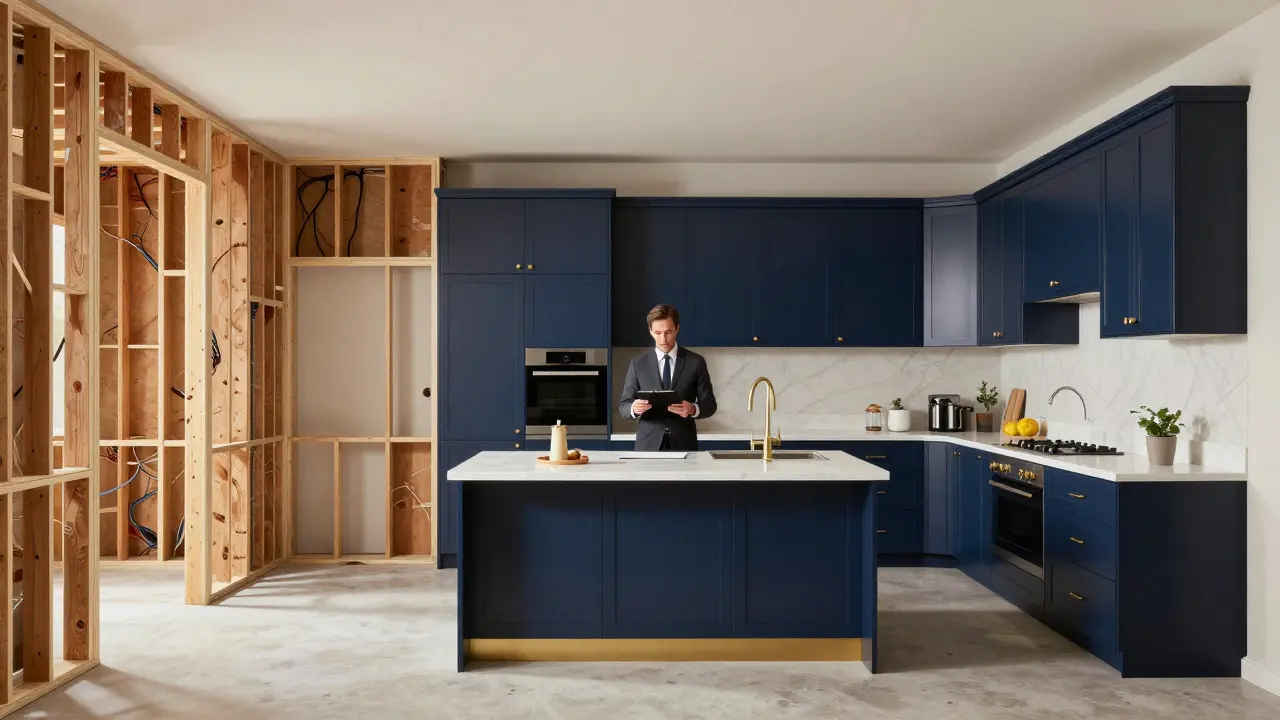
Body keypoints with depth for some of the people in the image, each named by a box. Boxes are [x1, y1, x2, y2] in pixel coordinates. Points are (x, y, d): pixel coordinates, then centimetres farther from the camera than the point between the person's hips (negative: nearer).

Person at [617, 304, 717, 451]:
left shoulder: (696, 362, 1)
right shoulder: (638, 363, 3)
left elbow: (710, 404, 2)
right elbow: (624, 405, 3)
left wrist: (693, 409, -20)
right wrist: (634, 408, -20)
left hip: (683, 444, 0)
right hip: (648, 444, 1)